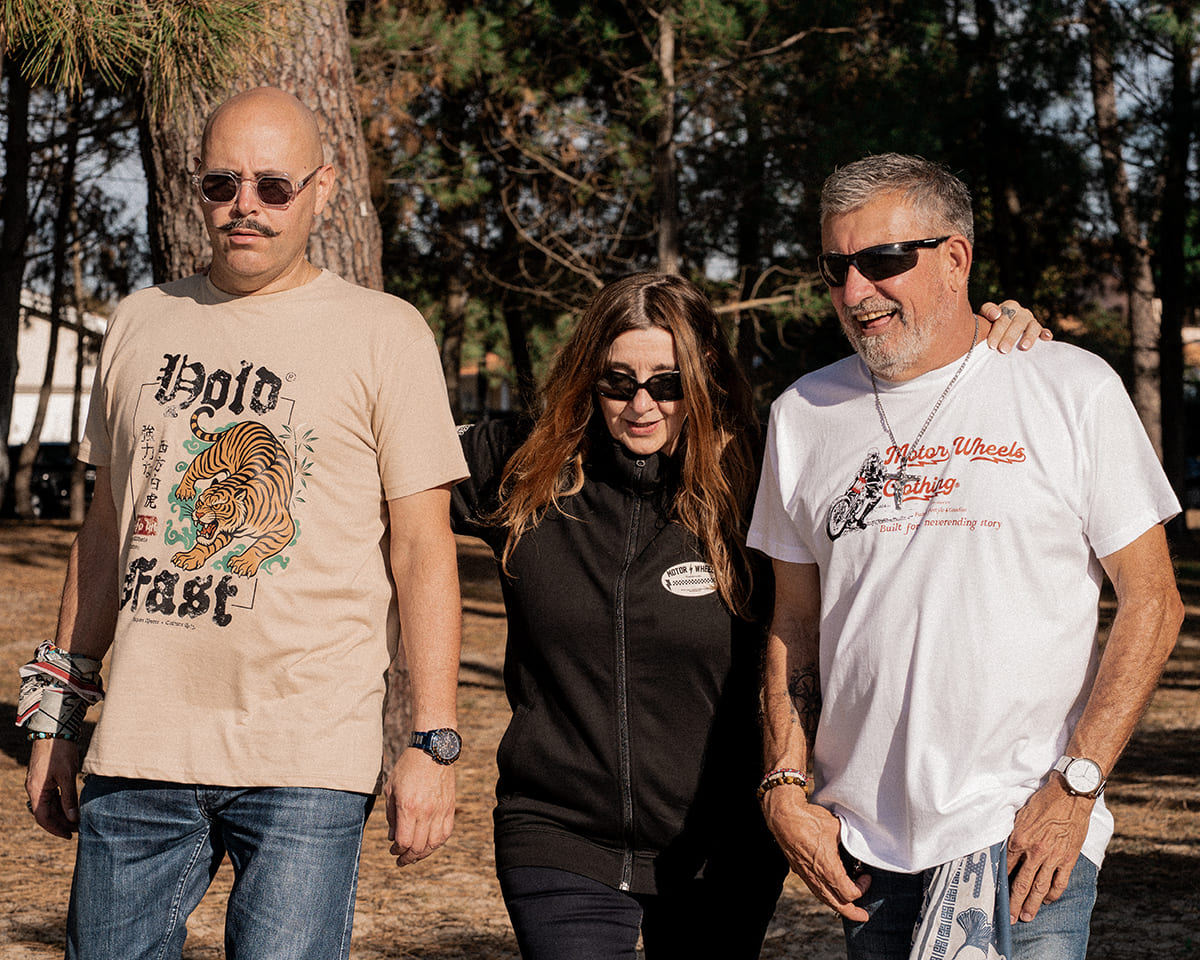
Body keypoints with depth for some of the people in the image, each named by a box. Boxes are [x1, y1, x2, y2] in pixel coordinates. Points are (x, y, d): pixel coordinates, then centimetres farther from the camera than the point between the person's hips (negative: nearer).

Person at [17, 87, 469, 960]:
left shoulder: (384, 333, 1)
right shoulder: (143, 323, 14)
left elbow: (422, 547, -1)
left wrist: (434, 743, -8)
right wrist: (58, 714, 18)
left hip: (306, 759, -4)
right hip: (139, 755, 4)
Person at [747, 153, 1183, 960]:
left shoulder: (1075, 390, -2)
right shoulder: (805, 416, 9)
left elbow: (1151, 604, -2)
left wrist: (1074, 789, -10)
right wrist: (784, 789, 2)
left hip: (1026, 834, -3)